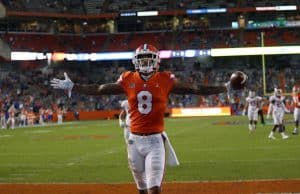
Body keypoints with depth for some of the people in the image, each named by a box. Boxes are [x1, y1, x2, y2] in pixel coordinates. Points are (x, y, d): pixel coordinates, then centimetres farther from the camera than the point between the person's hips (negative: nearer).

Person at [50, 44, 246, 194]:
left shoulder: (166, 80, -3)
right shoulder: (128, 80, 3)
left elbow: (195, 89, -3)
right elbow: (99, 90, 9)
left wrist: (226, 87, -7)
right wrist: (72, 87, 9)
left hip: (155, 140, -3)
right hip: (135, 140, 3)